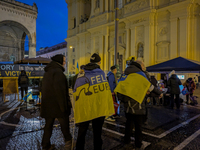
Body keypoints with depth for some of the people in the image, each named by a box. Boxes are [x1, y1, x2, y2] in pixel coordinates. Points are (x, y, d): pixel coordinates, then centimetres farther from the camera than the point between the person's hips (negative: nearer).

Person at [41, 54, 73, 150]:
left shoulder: (47, 72, 15)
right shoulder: (58, 72, -16)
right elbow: (60, 90, -23)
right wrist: (64, 105, -20)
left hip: (47, 105, 8)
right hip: (57, 105, -8)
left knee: (48, 125, 16)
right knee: (64, 124, 9)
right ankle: (68, 141, 23)